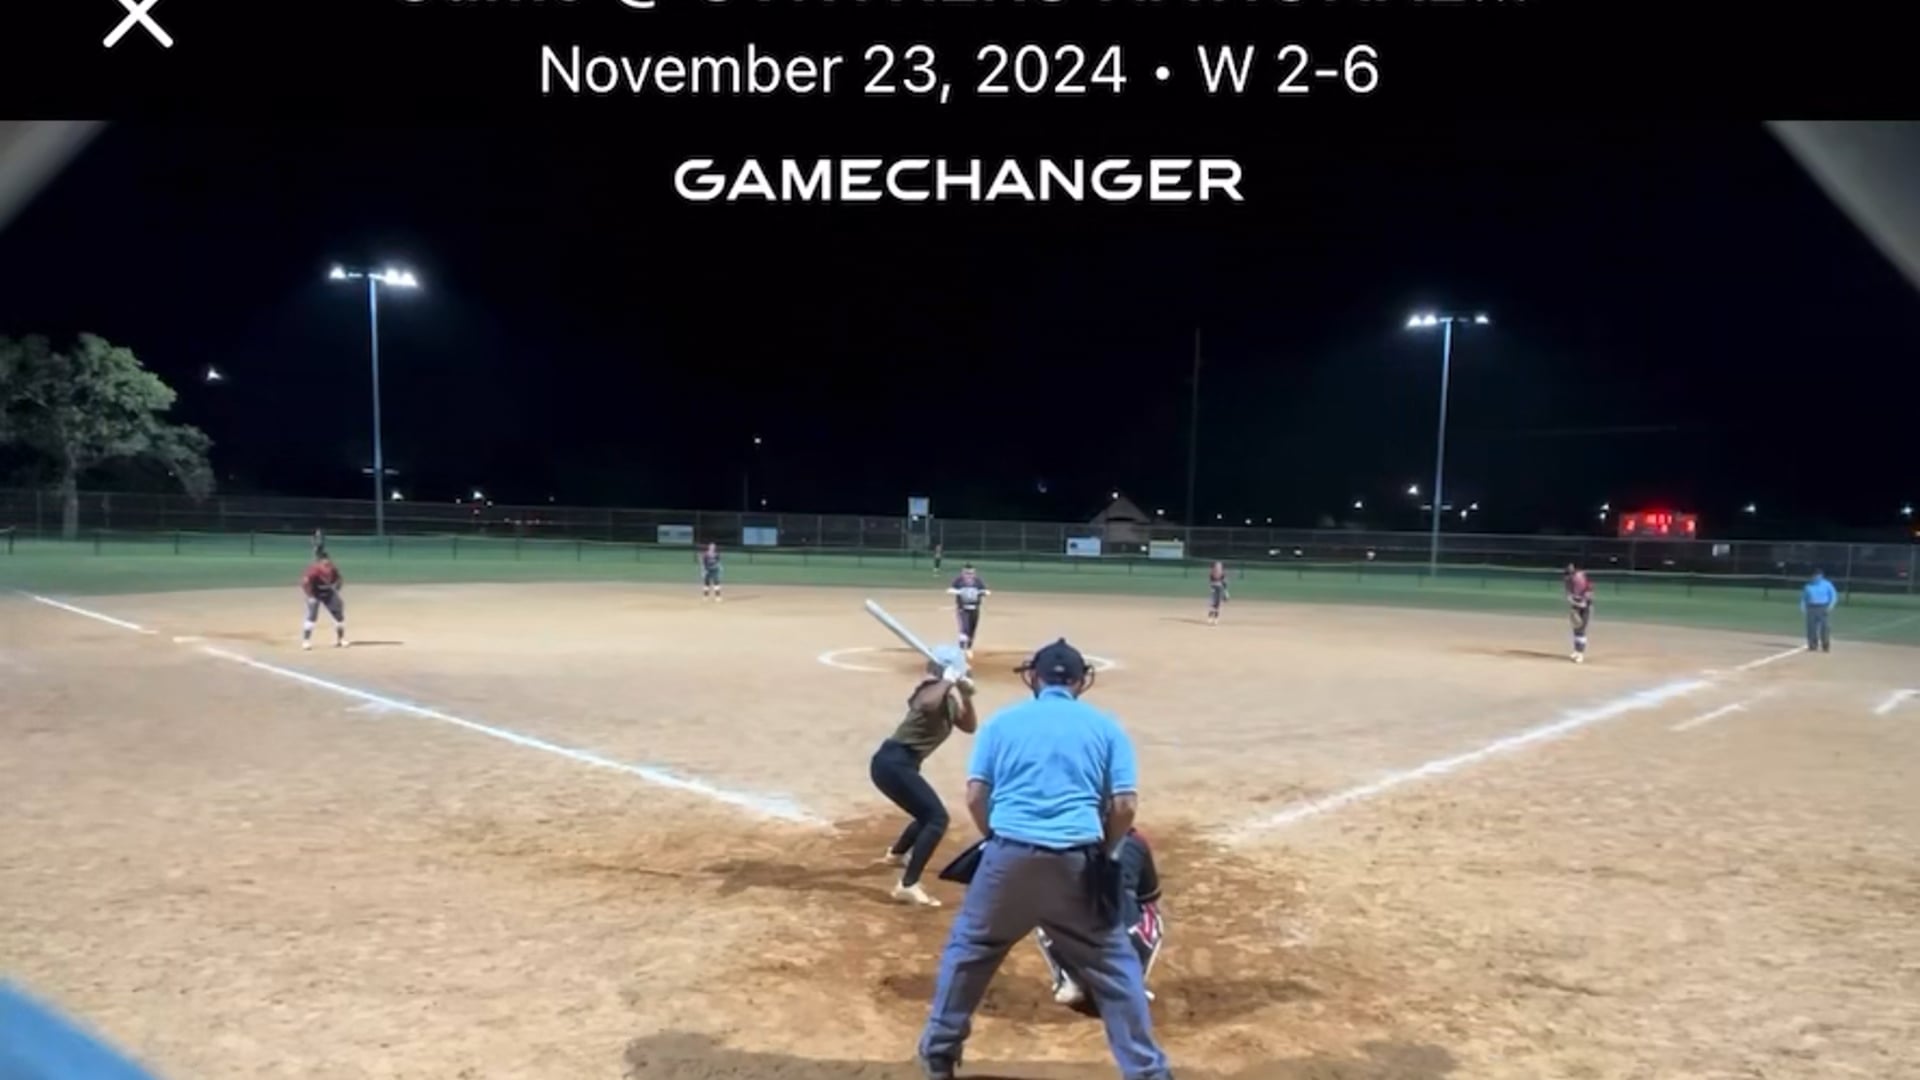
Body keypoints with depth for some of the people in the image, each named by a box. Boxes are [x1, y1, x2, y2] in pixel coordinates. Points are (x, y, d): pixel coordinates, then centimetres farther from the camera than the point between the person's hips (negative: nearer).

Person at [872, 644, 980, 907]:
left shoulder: (949, 699, 16)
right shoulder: (932, 691, -13)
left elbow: (970, 726, 18)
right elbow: (928, 705, -38)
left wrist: (965, 697, 4)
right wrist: (947, 682, -27)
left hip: (899, 764, 10)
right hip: (894, 763, -10)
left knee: (929, 815, 30)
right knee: (937, 818, -20)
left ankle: (896, 854, 56)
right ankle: (907, 885, -26)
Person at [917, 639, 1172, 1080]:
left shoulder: (1002, 721, 10)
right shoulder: (1105, 726, 9)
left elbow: (975, 795, 4)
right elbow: (1126, 804, 3)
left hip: (1010, 854, 1)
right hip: (1077, 860, 0)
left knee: (968, 949, 21)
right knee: (1113, 964, 15)